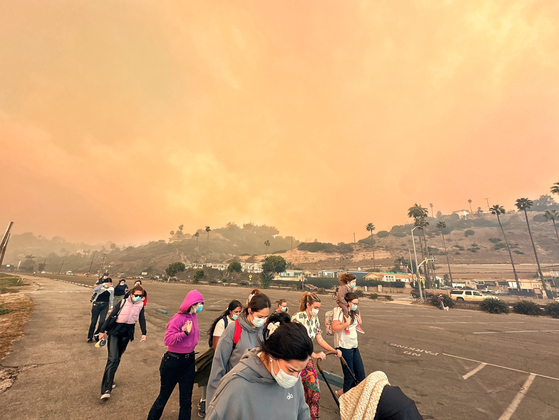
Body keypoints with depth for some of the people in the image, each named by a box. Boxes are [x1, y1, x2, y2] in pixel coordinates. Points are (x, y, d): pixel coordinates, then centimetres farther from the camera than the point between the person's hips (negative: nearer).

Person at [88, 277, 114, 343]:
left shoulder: (111, 289, 2)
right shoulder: (100, 287, -10)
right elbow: (95, 289, -34)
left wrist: (111, 306, 14)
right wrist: (103, 284, -39)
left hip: (105, 306, 3)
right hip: (96, 305, -3)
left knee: (102, 321, -4)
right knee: (93, 321, 5)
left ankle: (97, 334, 19)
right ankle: (89, 338, 19)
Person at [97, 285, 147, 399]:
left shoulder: (140, 305, -3)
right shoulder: (123, 302, -10)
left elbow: (142, 319, -2)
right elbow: (111, 316, -4)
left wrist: (144, 333, -11)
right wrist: (102, 331, -4)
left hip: (127, 334, 3)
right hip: (115, 331, -3)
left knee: (118, 358, 15)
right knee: (112, 358, -13)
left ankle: (110, 380, 34)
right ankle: (106, 389, -9)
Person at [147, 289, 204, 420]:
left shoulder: (193, 316, -2)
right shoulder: (178, 318, -21)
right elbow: (167, 340, -26)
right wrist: (185, 332, -33)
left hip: (189, 361, 6)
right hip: (174, 361, -6)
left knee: (186, 399, 14)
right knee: (164, 396, 17)